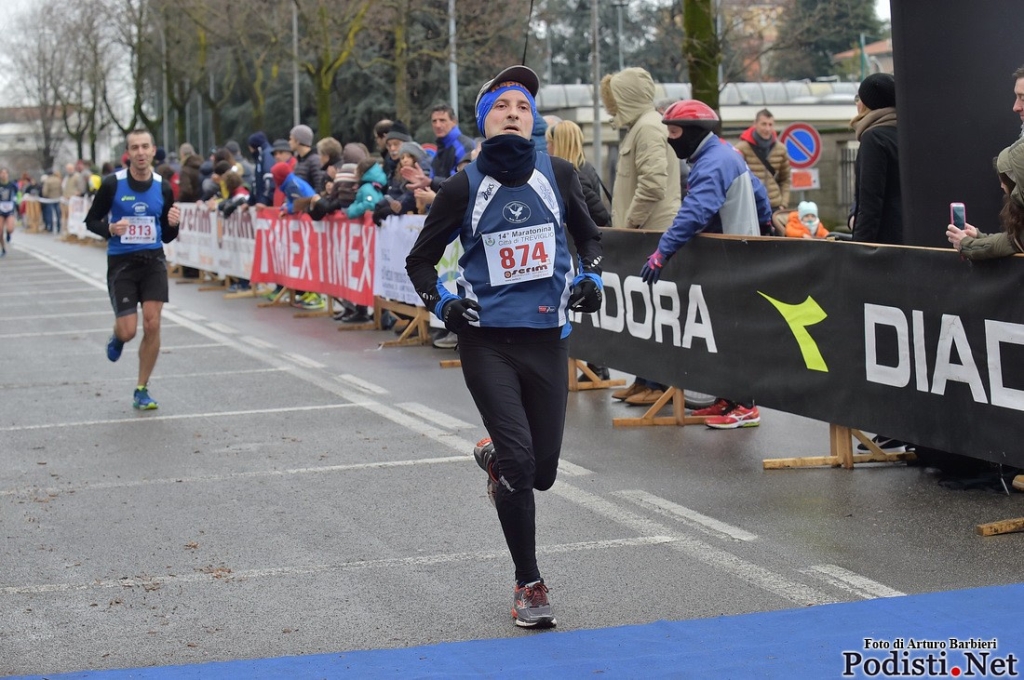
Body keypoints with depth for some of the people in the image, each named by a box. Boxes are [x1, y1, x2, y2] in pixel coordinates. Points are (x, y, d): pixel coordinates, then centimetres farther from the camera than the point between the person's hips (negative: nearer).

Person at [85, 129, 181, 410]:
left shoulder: (163, 187, 1)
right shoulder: (112, 184, -8)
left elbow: (167, 237, 10)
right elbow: (91, 221, 1)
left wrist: (173, 224, -12)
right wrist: (110, 229, -19)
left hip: (153, 260, 2)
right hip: (121, 261, -2)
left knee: (152, 324, -8)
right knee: (128, 331, -6)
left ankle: (142, 389, 7)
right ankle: (117, 337, 35)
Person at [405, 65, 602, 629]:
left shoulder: (558, 175, 3)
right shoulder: (463, 188, -3)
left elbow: (588, 235, 20)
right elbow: (420, 260, 8)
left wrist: (590, 276, 2)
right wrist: (441, 304, -9)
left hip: (546, 338, 3)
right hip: (486, 341, -3)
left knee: (541, 471, 7)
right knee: (520, 459, -14)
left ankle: (493, 457, 45)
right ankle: (528, 585, 2)